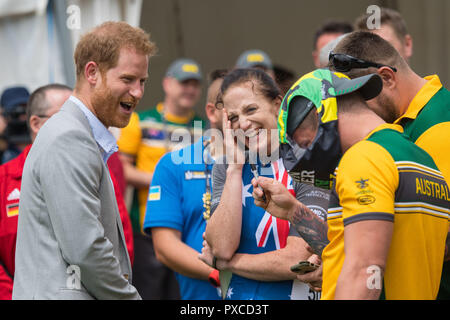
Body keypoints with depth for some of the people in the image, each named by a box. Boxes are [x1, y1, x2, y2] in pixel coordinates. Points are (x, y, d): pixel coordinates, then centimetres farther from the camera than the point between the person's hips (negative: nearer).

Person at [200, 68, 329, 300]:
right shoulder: (226, 168, 2)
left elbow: (296, 261, -18)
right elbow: (222, 247, -13)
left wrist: (224, 262, -8)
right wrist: (235, 166, -12)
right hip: (236, 294, 3)